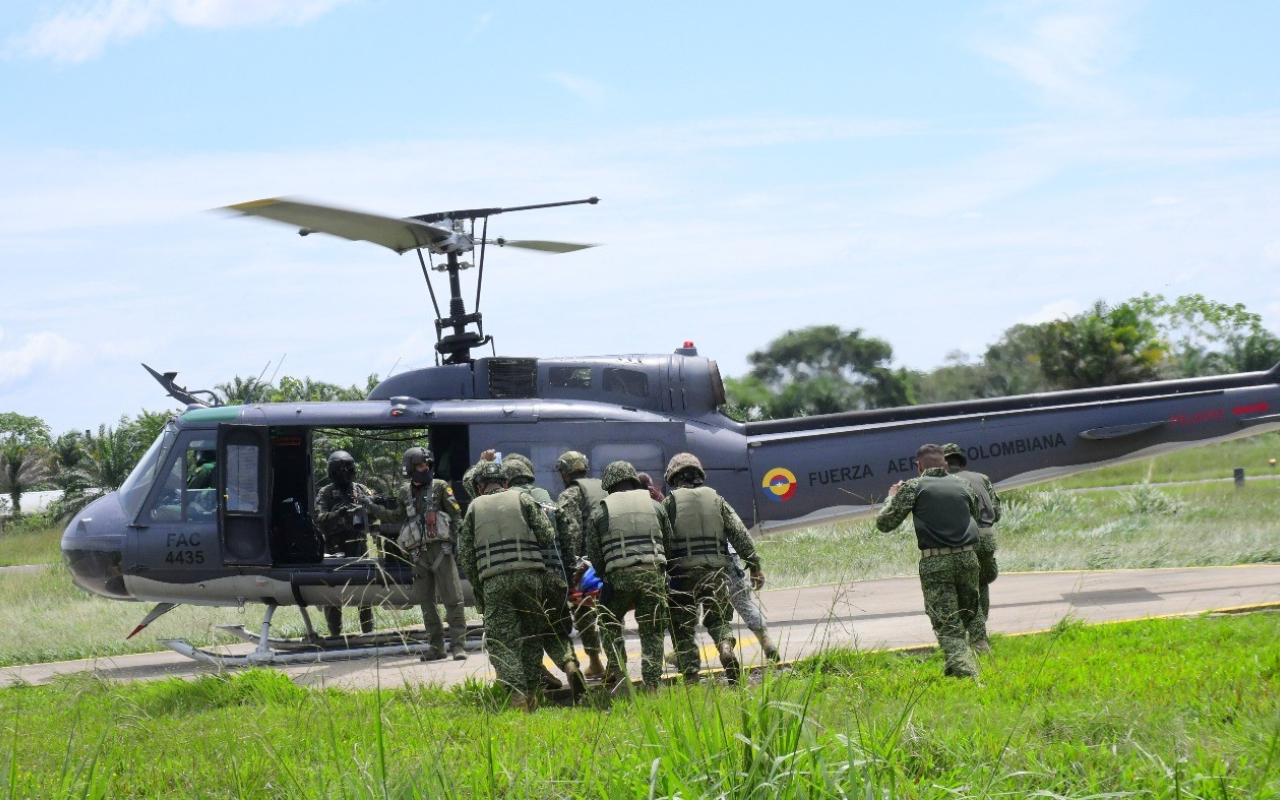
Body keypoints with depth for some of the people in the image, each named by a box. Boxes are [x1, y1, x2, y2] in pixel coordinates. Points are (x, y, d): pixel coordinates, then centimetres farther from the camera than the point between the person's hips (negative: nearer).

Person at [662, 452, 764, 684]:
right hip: (717, 572, 3)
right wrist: (754, 565, 11)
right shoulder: (716, 499, 11)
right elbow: (740, 534, 8)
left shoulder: (669, 503, 2)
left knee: (683, 629, 5)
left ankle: (691, 677, -3)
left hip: (683, 572, -3)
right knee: (719, 618, 16)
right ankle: (726, 646, -15)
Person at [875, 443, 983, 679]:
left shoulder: (913, 487, 2)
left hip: (934, 563, -3)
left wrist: (892, 498, 21)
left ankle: (963, 670, -20)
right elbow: (975, 516, 29)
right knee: (968, 616, 20)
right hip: (967, 558, 3)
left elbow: (884, 523, 2)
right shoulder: (962, 485, 14)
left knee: (947, 625, -4)